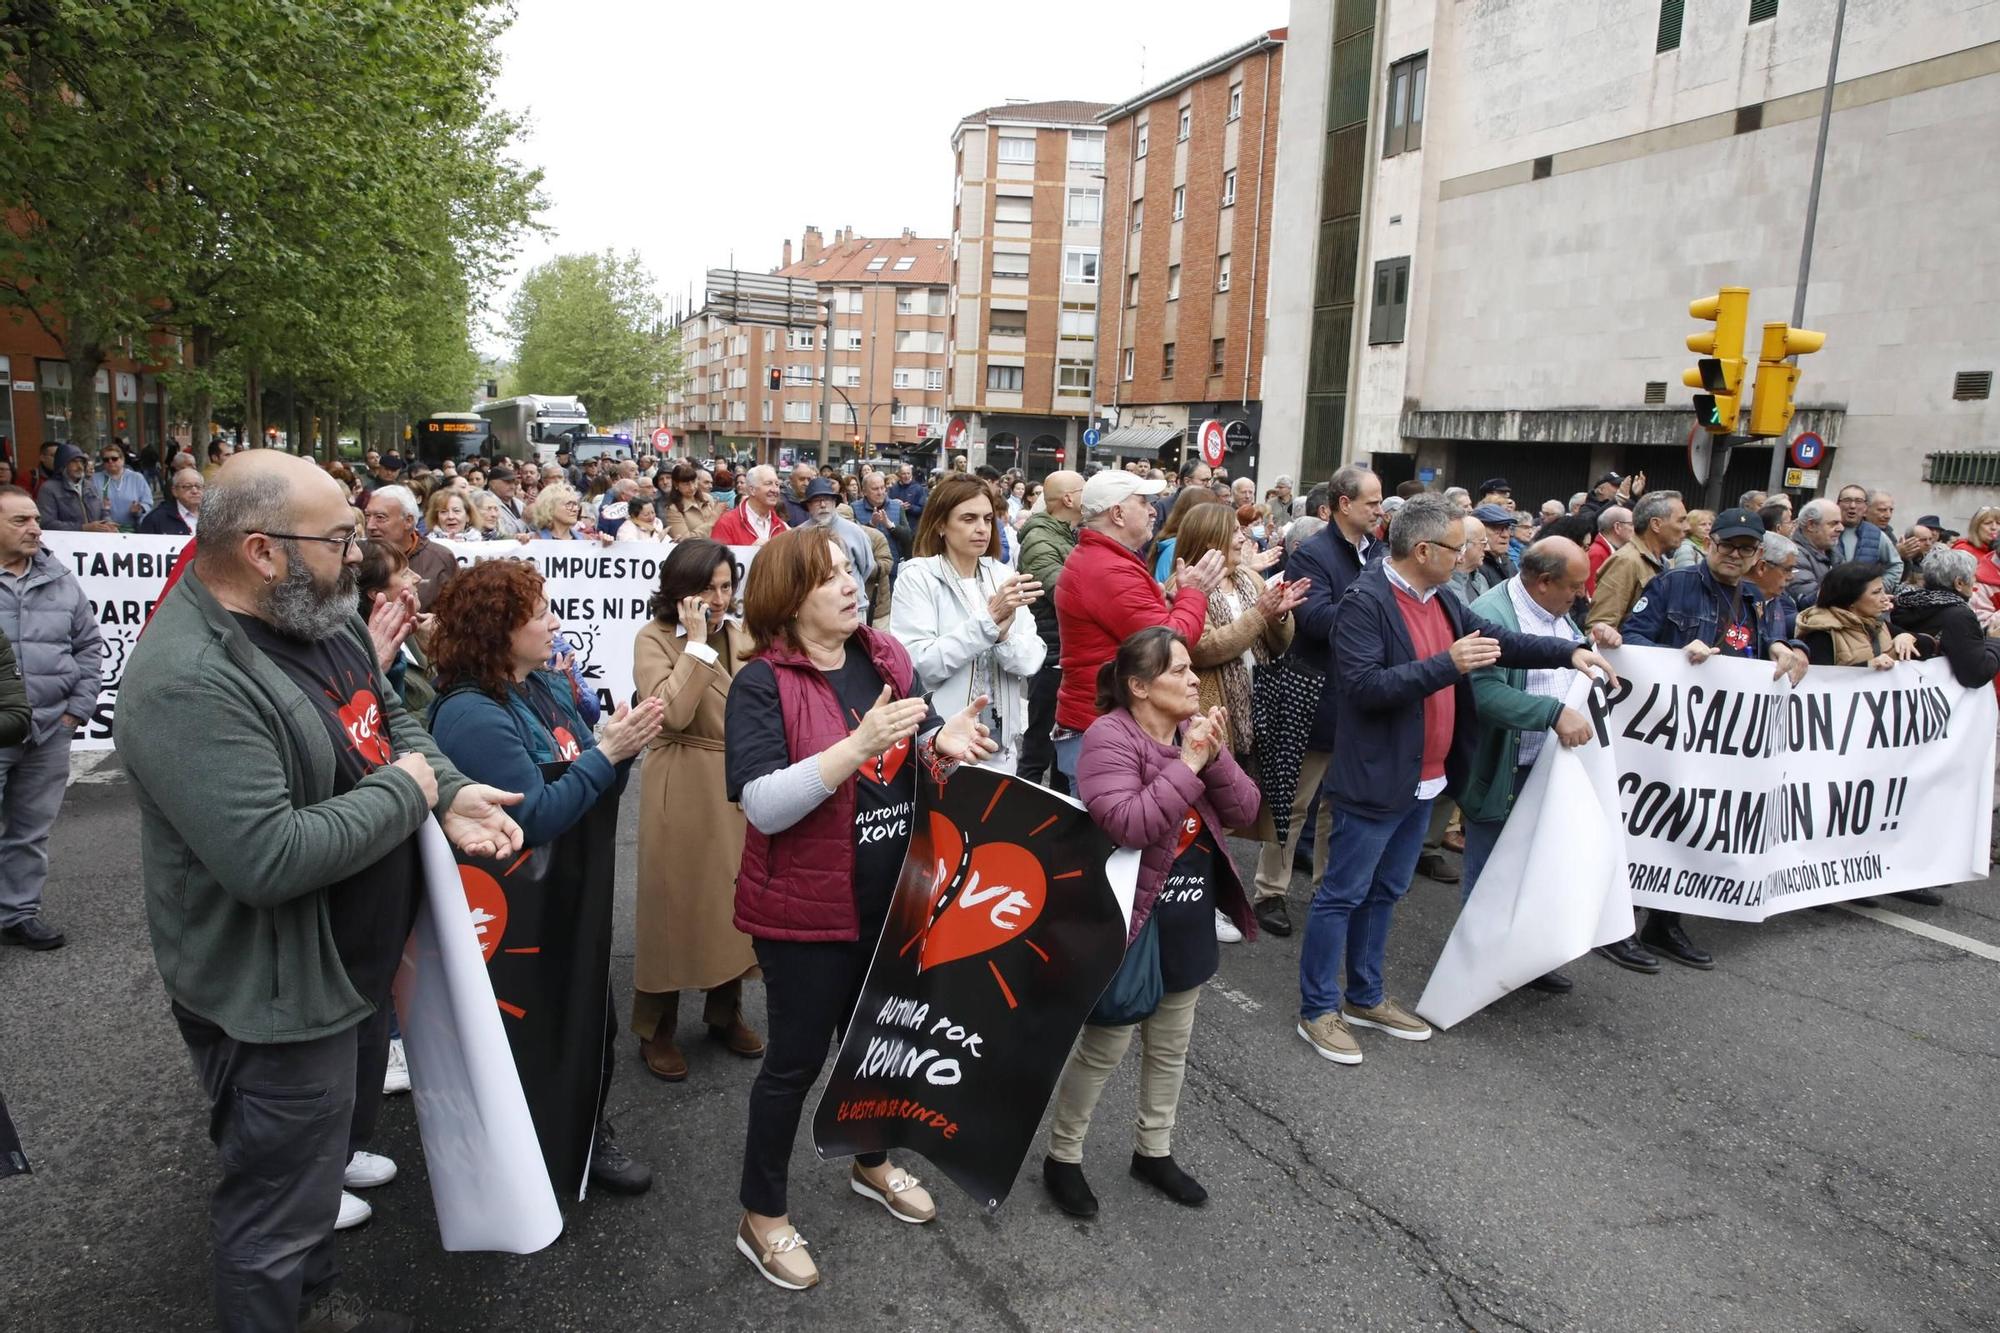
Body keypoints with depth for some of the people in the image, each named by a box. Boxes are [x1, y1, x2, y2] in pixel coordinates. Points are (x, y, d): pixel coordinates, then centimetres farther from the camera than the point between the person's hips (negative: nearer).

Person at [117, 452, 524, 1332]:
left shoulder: (323, 616, -1)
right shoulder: (189, 681, -30)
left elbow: (389, 718, 13)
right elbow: (266, 860, -35)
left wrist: (449, 792, -5)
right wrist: (402, 792, -22)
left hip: (350, 967, 10)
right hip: (273, 999, -10)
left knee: (333, 1138, 29)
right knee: (278, 1214, 9)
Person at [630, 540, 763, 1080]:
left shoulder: (741, 634, 8)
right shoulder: (654, 639, -7)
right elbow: (674, 713, -22)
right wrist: (697, 643, -19)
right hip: (682, 790, -5)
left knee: (736, 897, 11)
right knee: (675, 900, 4)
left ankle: (725, 1012, 29)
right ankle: (656, 1030, 18)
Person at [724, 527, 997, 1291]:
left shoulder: (886, 658, 0)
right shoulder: (762, 684, -18)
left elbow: (915, 754, 9)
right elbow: (763, 805, -26)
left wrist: (942, 743, -15)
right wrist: (859, 745, -34)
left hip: (892, 897, 6)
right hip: (807, 907, -6)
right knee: (797, 1059, 8)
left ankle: (870, 1163, 49)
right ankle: (761, 1217, 29)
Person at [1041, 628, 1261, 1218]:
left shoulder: (1197, 729, 4)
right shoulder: (1109, 737, -19)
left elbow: (1244, 811, 0)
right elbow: (1127, 825, -31)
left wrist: (1216, 757, -16)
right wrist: (1187, 763, -28)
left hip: (1190, 919, 8)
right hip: (1130, 920, -7)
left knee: (1171, 1046, 20)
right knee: (1105, 1047, 5)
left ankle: (1154, 1150, 39)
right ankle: (1062, 1157, 25)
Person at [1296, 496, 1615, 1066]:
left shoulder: (1440, 600, 8)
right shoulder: (1366, 601, -18)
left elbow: (1499, 640, 16)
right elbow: (1362, 685, -26)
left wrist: (1569, 651, 5)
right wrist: (1446, 664, -28)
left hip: (1424, 780, 9)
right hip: (1375, 781, -9)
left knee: (1384, 893, 19)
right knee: (1342, 895, 2)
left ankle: (1365, 998, 33)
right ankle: (1318, 1010, 14)